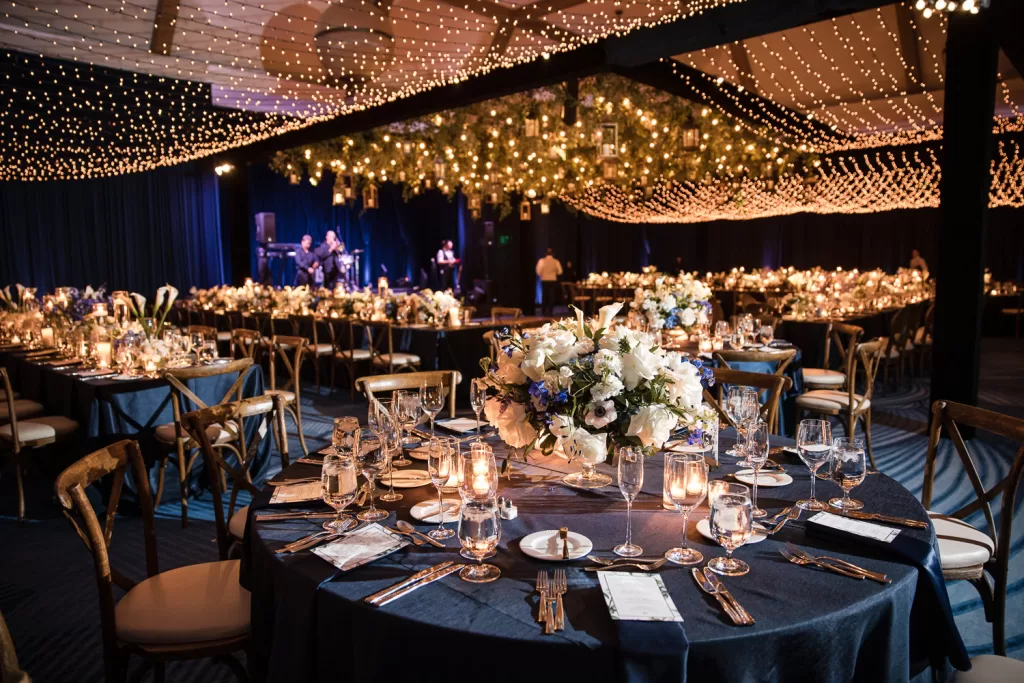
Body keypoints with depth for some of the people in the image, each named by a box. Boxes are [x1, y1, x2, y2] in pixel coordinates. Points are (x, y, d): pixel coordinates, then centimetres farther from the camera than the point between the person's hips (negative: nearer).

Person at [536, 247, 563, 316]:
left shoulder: (542, 261, -6)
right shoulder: (556, 261, -3)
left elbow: (538, 272, -8)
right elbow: (560, 272, -3)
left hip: (544, 281, 1)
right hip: (553, 281, -1)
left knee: (544, 296, 11)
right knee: (552, 297, 3)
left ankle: (543, 312, 14)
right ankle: (549, 312, -5)